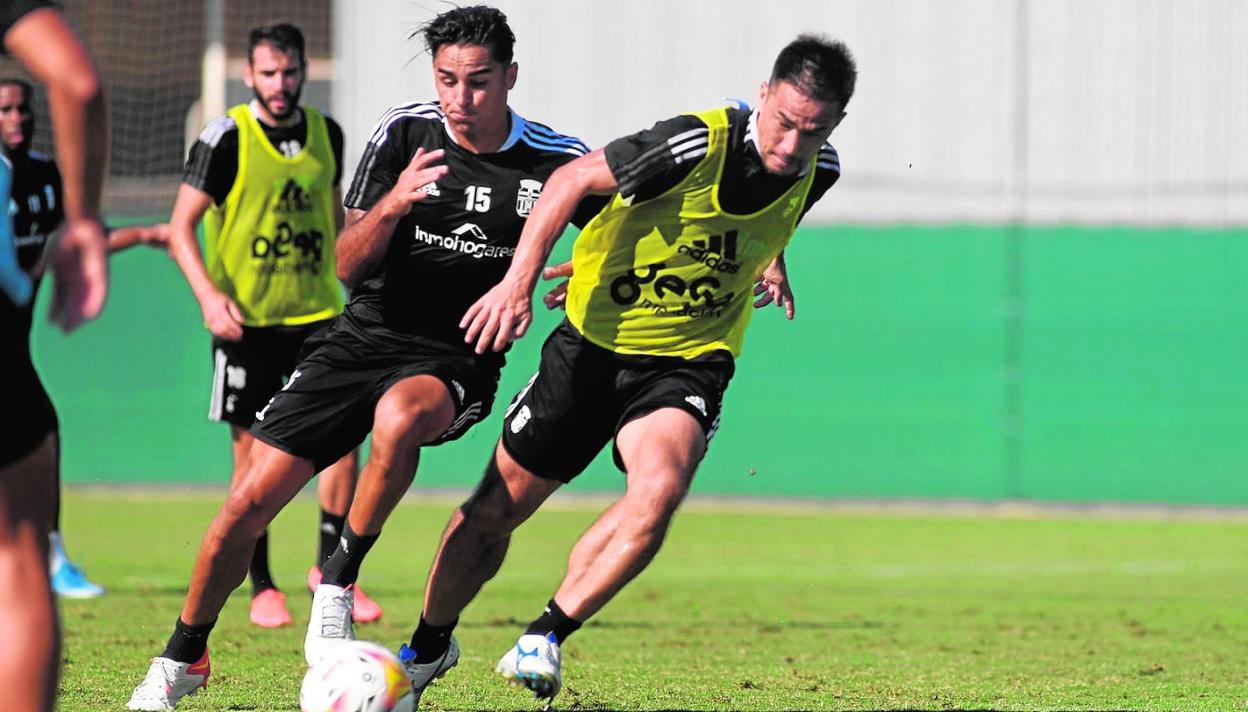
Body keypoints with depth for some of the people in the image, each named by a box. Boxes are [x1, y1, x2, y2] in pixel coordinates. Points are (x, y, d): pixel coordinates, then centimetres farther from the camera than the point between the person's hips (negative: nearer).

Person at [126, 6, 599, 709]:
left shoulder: (555, 161, -7)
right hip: (362, 339, 2)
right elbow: (348, 266, -5)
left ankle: (338, 581, -20)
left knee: (398, 415, -39)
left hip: (454, 363, -2)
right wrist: (390, 206, -24)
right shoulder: (404, 133, -4)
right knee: (250, 502, -7)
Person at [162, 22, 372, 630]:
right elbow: (182, 226, -9)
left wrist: (341, 278, 23)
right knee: (254, 452, 1)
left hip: (316, 312, 3)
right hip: (245, 320, -3)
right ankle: (261, 585, 13)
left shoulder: (325, 134, 5)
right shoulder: (226, 140, -10)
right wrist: (208, 295, -22)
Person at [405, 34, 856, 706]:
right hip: (597, 341, -2)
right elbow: (574, 179, -17)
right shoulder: (701, 144, -25)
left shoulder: (817, 171, -8)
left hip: (690, 361, 2)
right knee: (496, 509, 7)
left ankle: (545, 636, -12)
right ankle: (428, 647, 33)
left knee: (659, 490, -29)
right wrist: (519, 280, -23)